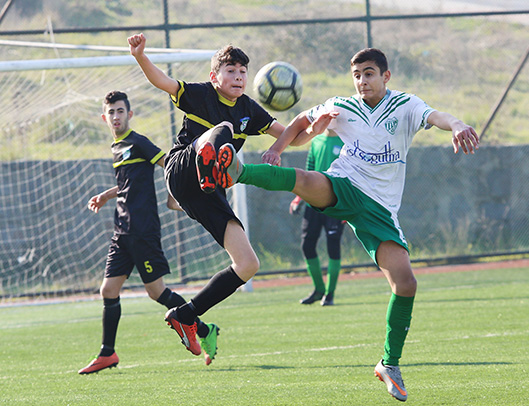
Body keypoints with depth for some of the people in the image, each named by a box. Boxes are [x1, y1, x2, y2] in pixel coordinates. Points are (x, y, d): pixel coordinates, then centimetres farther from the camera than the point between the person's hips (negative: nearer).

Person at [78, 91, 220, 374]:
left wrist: (173, 195, -19)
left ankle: (204, 331, 6)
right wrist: (106, 196, 29)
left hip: (143, 230, -8)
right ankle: (107, 354, 9)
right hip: (123, 232, 8)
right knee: (109, 290, 3)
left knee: (156, 292, -7)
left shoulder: (137, 143, -7)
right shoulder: (117, 148, 19)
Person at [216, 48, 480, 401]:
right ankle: (237, 172, -57)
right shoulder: (342, 108, 8)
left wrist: (458, 126, -43)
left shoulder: (404, 107, 0)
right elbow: (302, 123, 25)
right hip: (341, 188, 0)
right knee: (305, 180, -36)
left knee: (406, 283, -14)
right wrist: (276, 149, 10)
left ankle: (390, 364, 1)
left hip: (379, 208, 0)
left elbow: (438, 117, -21)